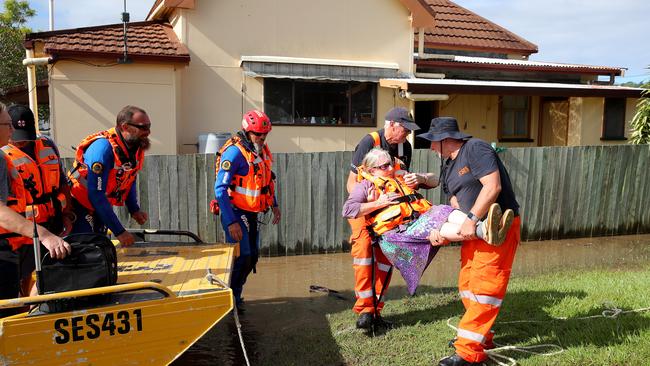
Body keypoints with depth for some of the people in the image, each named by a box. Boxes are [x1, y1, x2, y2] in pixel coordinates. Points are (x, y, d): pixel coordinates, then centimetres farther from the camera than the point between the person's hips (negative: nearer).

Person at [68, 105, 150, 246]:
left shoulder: (137, 147, -5)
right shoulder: (104, 147, -28)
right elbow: (96, 195, -30)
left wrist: (134, 210, -2)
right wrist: (119, 231, -29)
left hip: (102, 207, 7)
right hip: (80, 206, -7)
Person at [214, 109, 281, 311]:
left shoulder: (263, 150, 7)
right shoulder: (235, 152, -19)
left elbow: (267, 180, 23)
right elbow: (220, 189, -22)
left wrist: (274, 205, 17)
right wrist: (231, 222, -25)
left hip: (251, 214, 8)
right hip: (235, 214, -8)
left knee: (252, 257, 12)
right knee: (241, 257, -11)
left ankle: (235, 294, 29)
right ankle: (230, 299, 7)